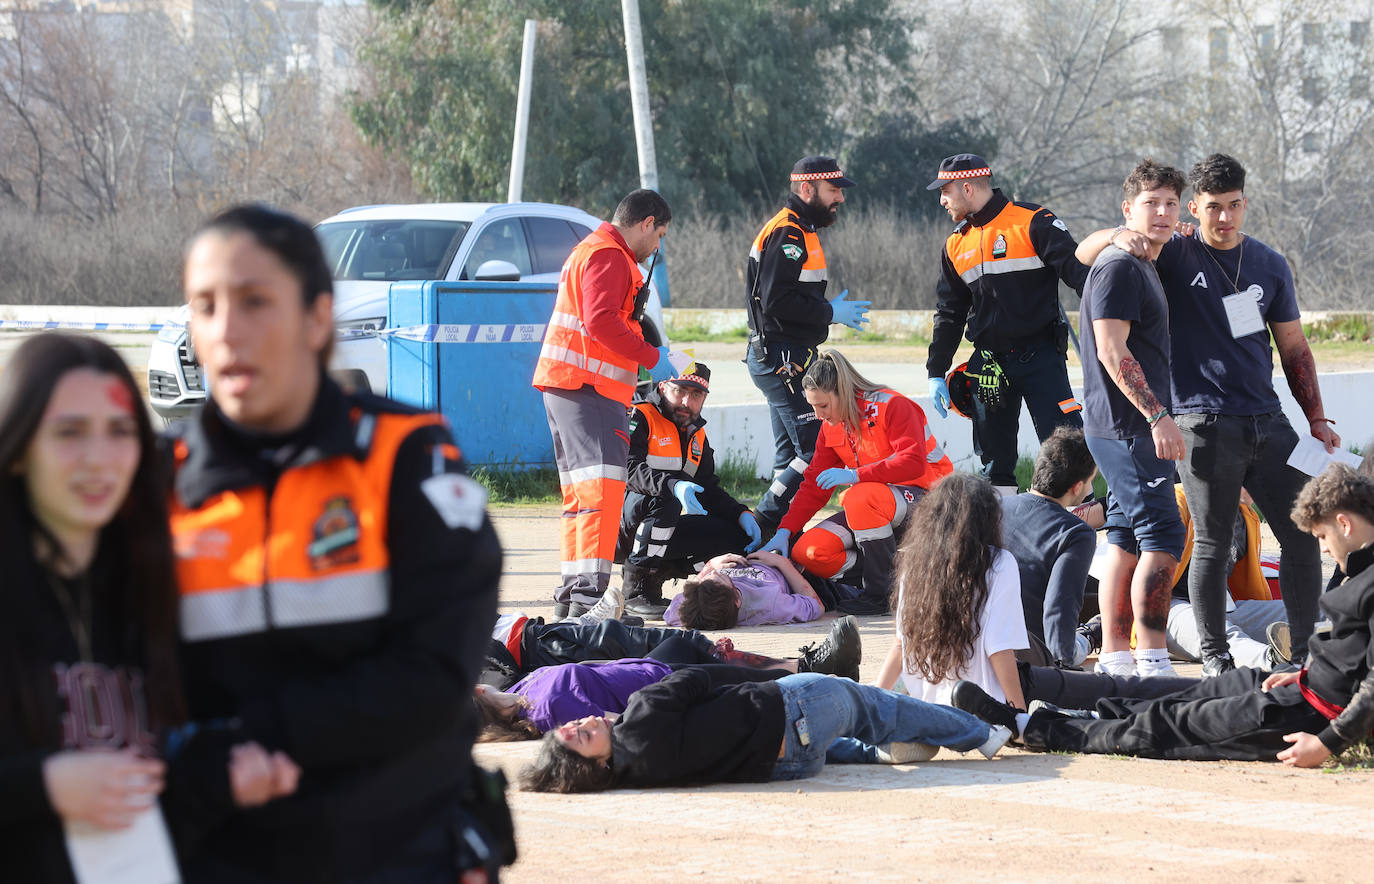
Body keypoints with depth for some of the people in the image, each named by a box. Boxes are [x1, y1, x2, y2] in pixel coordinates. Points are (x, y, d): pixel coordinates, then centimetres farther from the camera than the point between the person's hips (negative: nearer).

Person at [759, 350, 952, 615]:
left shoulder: (892, 406, -15)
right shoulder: (832, 427, 8)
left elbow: (913, 463, -27)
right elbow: (814, 484, 8)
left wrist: (854, 476, -33)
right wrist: (784, 531, -5)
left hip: (921, 496, -8)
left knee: (860, 498, -40)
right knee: (808, 552, -14)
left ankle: (880, 593, -25)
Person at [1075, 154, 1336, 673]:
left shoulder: (1270, 266, 11)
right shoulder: (1174, 256, 1)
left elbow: (1294, 349, 17)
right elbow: (1085, 253, 2)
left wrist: (1317, 418, 10)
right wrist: (1119, 237, -20)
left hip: (1267, 422, 4)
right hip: (1205, 426, -4)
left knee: (1303, 535, 3)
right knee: (1212, 545, 0)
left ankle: (1305, 650, 13)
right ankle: (1214, 654, 11)